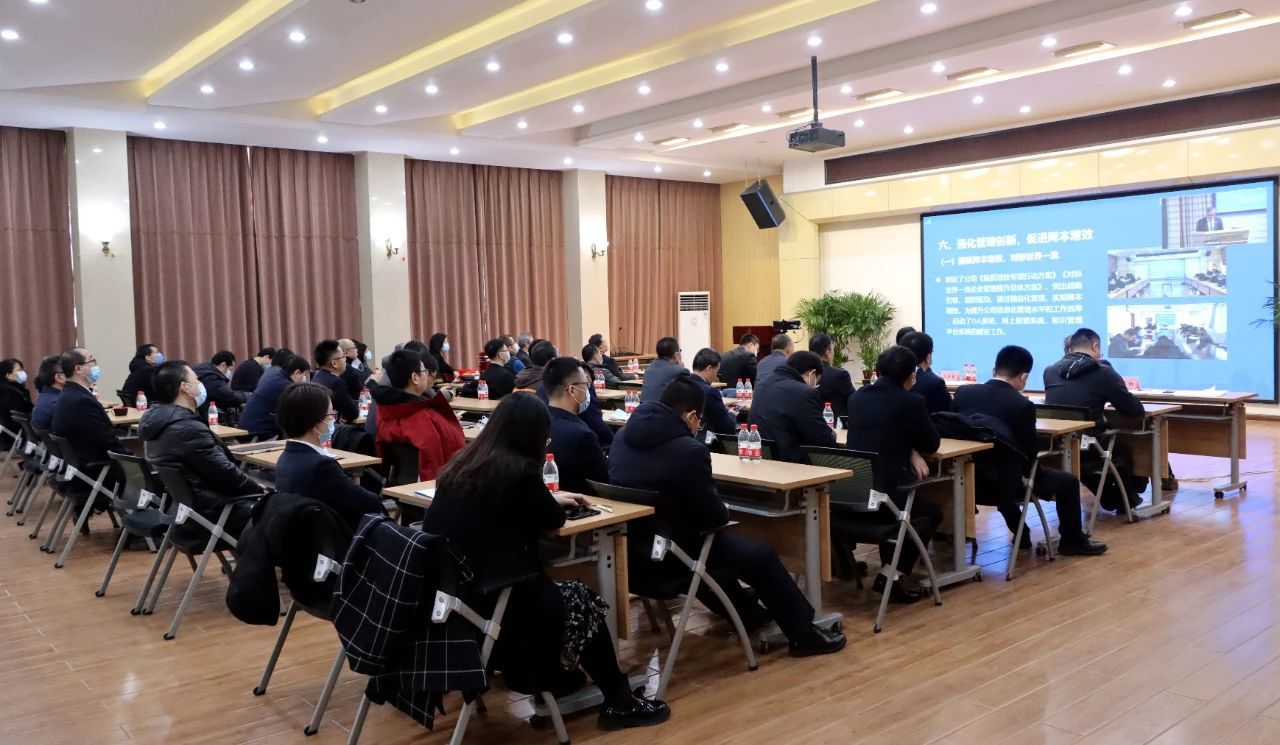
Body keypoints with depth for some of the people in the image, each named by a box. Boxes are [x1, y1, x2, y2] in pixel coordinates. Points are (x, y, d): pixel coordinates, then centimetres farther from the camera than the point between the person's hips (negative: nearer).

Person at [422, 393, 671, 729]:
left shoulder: (464, 463, 9)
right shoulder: (519, 470, -14)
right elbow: (553, 519, 1)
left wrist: (552, 498, 31)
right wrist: (553, 502, 21)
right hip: (482, 599, -8)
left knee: (543, 588, 28)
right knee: (584, 601, 10)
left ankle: (532, 673, 38)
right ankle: (620, 704, 20)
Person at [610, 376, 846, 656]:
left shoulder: (623, 436, 3)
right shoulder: (689, 450, -21)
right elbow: (714, 516, -14)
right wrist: (723, 511, 9)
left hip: (629, 551, 8)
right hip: (666, 555, -8)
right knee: (760, 556, 8)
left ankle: (747, 614, 48)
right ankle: (804, 634, 21)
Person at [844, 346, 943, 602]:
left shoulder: (856, 397, 12)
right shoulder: (911, 402, -6)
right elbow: (932, 445, 6)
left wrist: (910, 452, 12)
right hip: (882, 493, -6)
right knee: (931, 513, 23)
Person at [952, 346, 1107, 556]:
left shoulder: (963, 392, -3)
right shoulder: (1022, 405, -17)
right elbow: (1031, 451, -9)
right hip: (1002, 483, -6)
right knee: (1068, 481, 15)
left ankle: (1021, 535, 44)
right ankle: (1072, 541, 32)